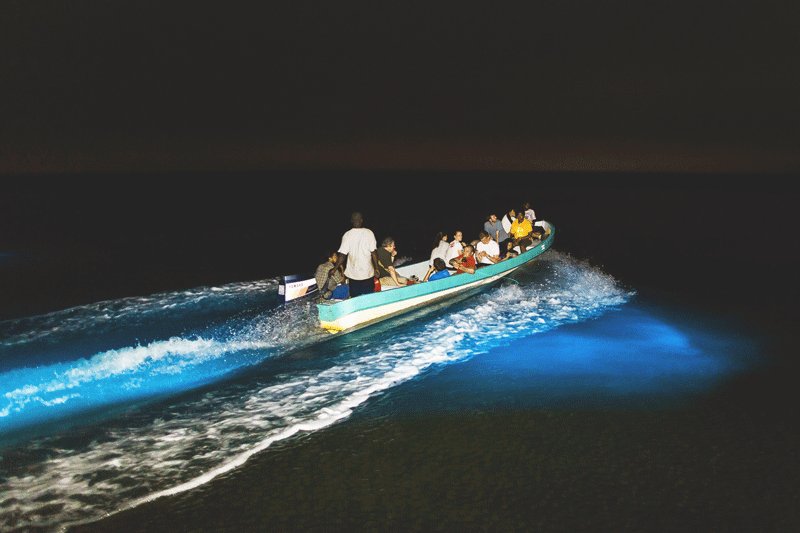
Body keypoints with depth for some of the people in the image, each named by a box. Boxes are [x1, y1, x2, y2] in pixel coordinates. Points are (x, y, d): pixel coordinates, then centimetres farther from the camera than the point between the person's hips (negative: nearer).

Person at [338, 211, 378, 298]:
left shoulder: (347, 235, -7)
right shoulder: (369, 233, -7)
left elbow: (342, 254, -9)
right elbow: (373, 253, -8)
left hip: (353, 274, 0)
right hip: (368, 273, 0)